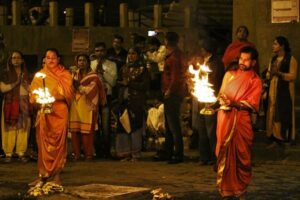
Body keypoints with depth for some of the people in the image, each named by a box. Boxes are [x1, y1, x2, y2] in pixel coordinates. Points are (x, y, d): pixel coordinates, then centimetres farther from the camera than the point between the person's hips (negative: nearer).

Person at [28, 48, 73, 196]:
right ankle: (43, 174, -2)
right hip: (44, 111, 1)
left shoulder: (65, 75, 10)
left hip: (60, 111, -1)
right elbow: (33, 94, 8)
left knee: (58, 142, -4)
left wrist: (53, 97, -14)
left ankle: (56, 175, -1)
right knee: (43, 142, -4)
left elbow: (68, 93, 1)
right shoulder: (39, 75, 14)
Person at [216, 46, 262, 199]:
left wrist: (234, 103, -20)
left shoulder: (255, 81, 4)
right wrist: (222, 101, -8)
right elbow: (221, 94, 15)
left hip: (241, 121, -2)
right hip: (225, 119, 2)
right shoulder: (229, 74, 15)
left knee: (241, 155, -2)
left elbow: (252, 104, -5)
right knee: (224, 154, 0)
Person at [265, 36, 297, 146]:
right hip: (273, 91, 6)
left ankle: (287, 140, -2)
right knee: (273, 115, 3)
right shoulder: (273, 59, 16)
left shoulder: (291, 59, -5)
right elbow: (268, 75, 17)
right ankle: (276, 139, 7)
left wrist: (279, 73, -22)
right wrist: (270, 73, -7)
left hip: (285, 92, -6)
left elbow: (293, 76, -12)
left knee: (284, 116, -7)